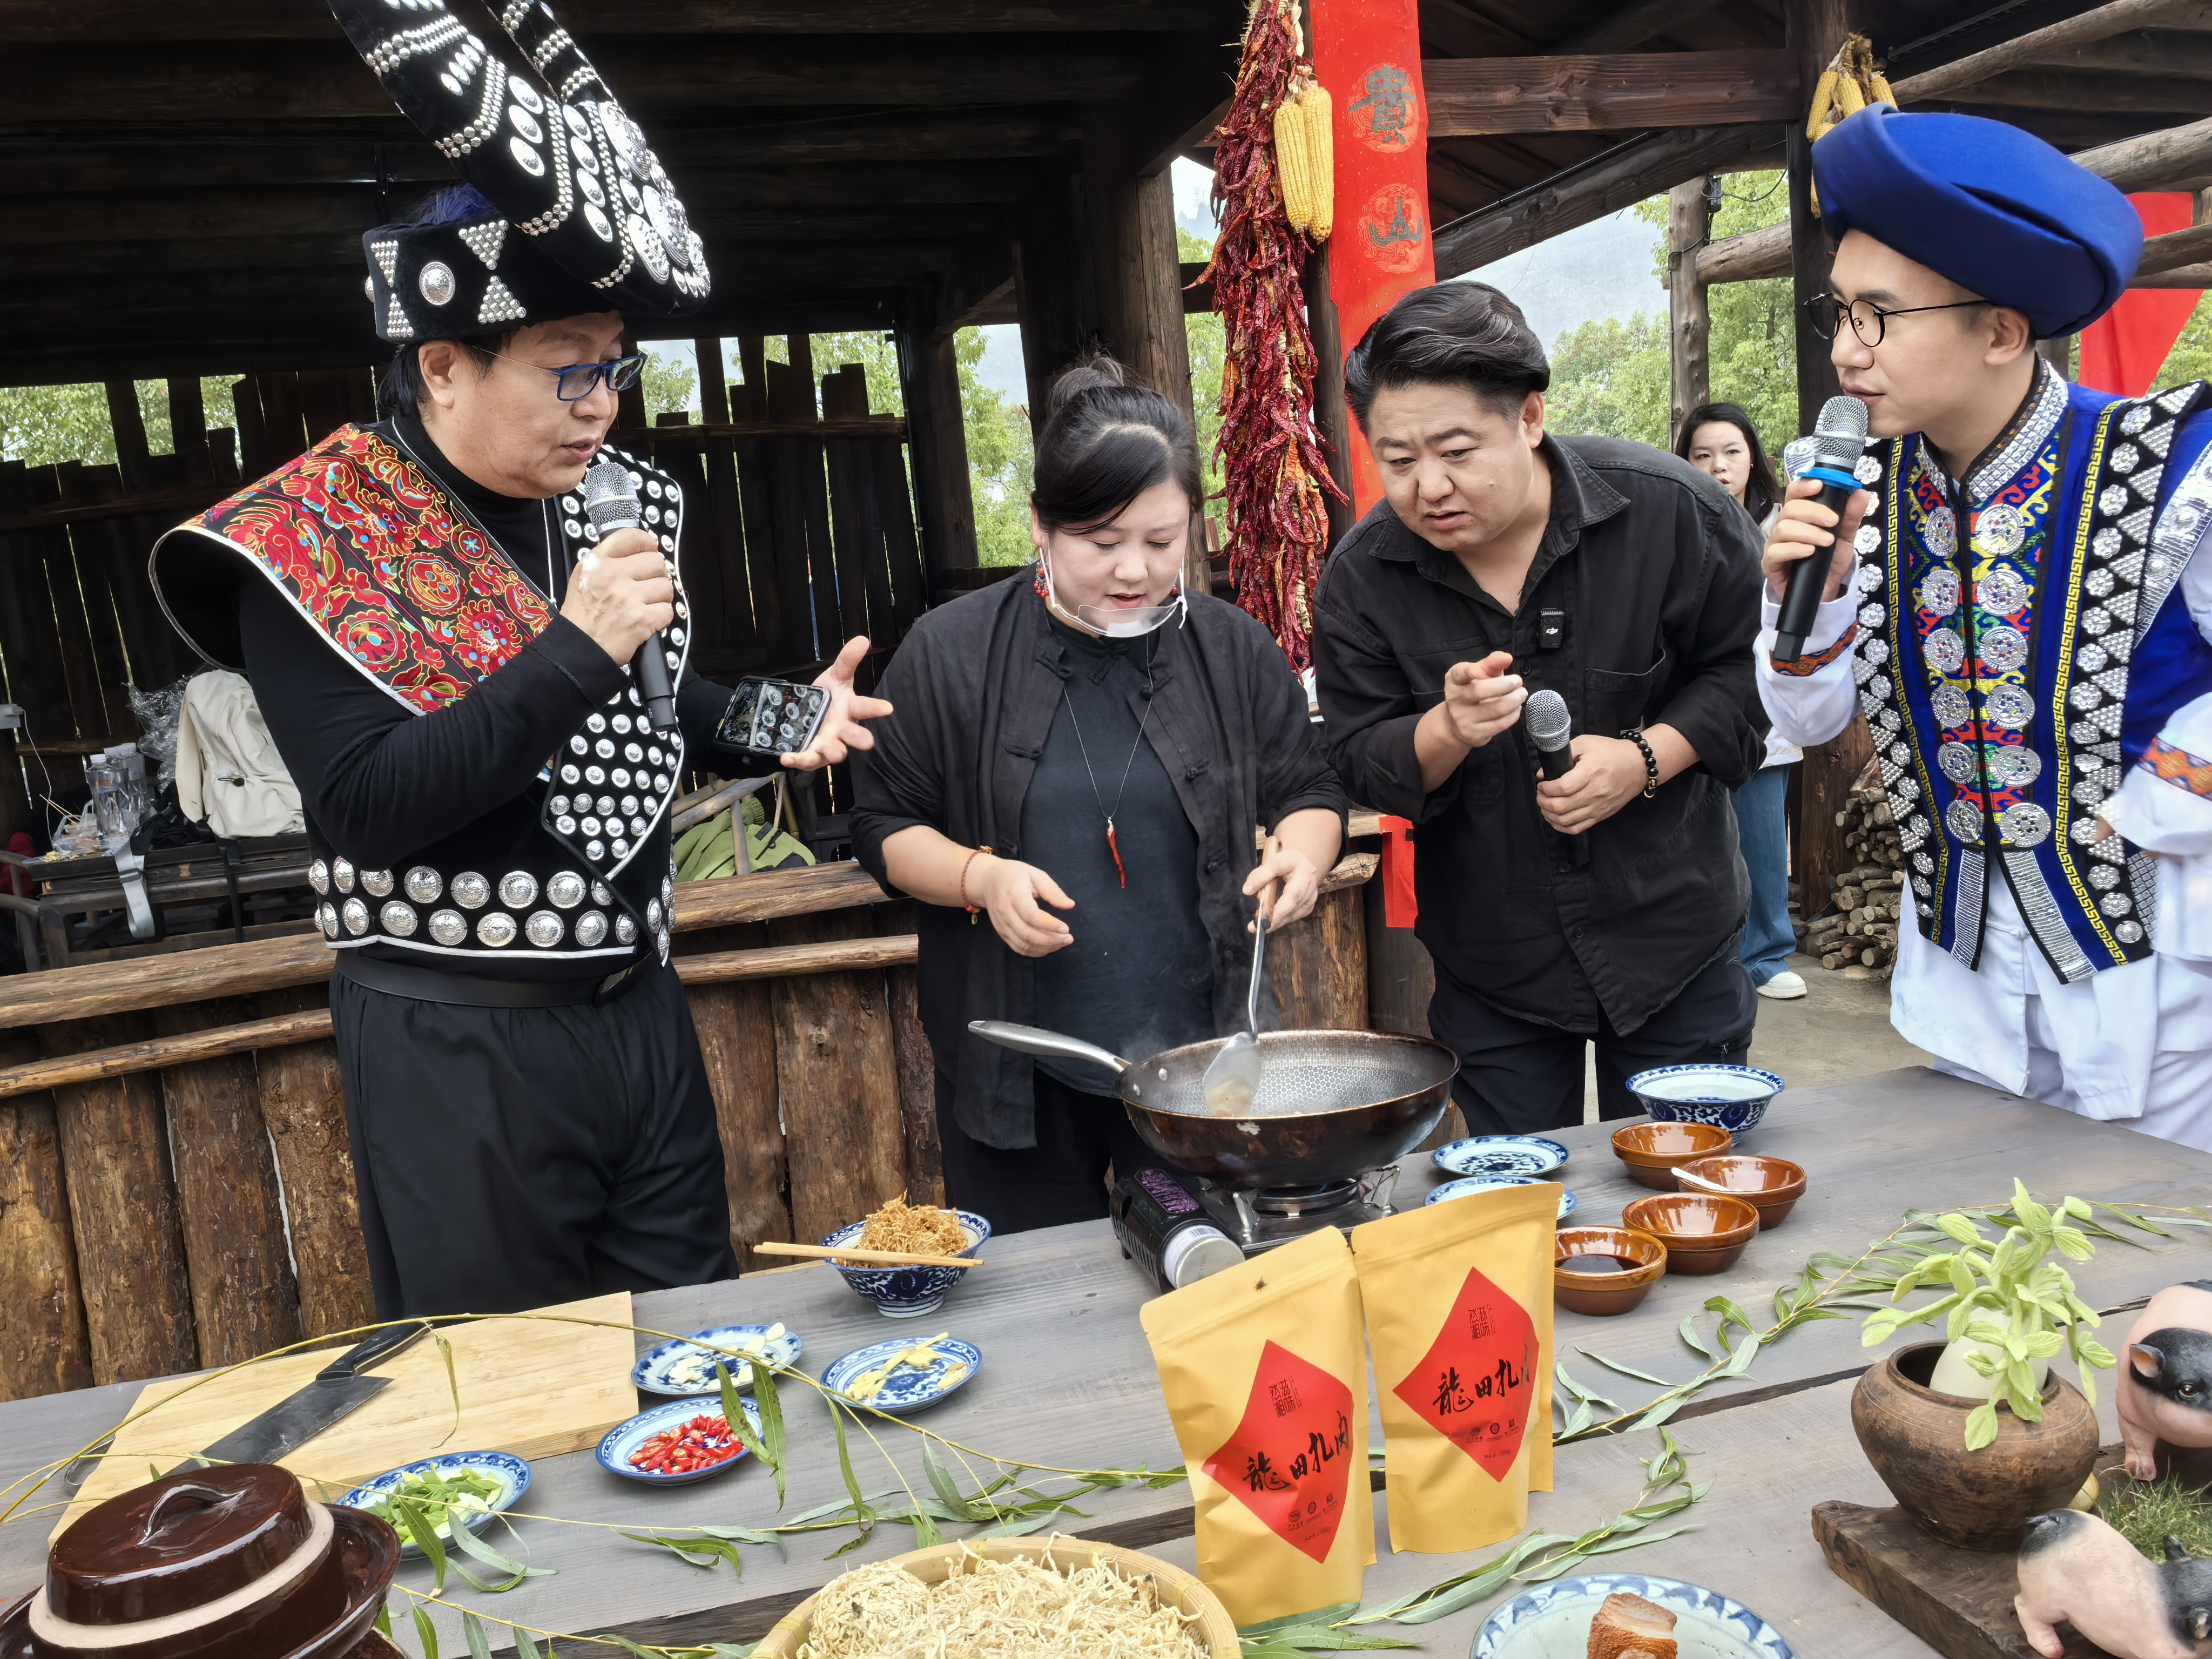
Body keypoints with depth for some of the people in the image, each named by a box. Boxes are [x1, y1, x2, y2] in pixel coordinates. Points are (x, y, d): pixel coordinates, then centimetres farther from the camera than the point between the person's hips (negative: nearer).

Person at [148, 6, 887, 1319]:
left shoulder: (612, 499, 6)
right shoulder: (313, 538, -12)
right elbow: (361, 806, -21)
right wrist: (575, 651, -26)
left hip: (641, 1008, 6)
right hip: (460, 1051, -5)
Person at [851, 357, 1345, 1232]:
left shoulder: (1232, 649, 0)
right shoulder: (952, 652, -5)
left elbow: (1310, 792, 10)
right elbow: (884, 825, 1)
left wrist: (1303, 852, -12)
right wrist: (980, 877, -17)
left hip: (1200, 1053, 1)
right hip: (1018, 1075, -1)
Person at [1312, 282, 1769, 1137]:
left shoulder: (1671, 509, -15)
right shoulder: (1363, 573, -9)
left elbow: (1749, 667, -3)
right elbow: (1362, 764, -6)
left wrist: (1646, 758, -19)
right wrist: (1447, 731, -27)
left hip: (1671, 938, -1)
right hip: (1491, 967, 1)